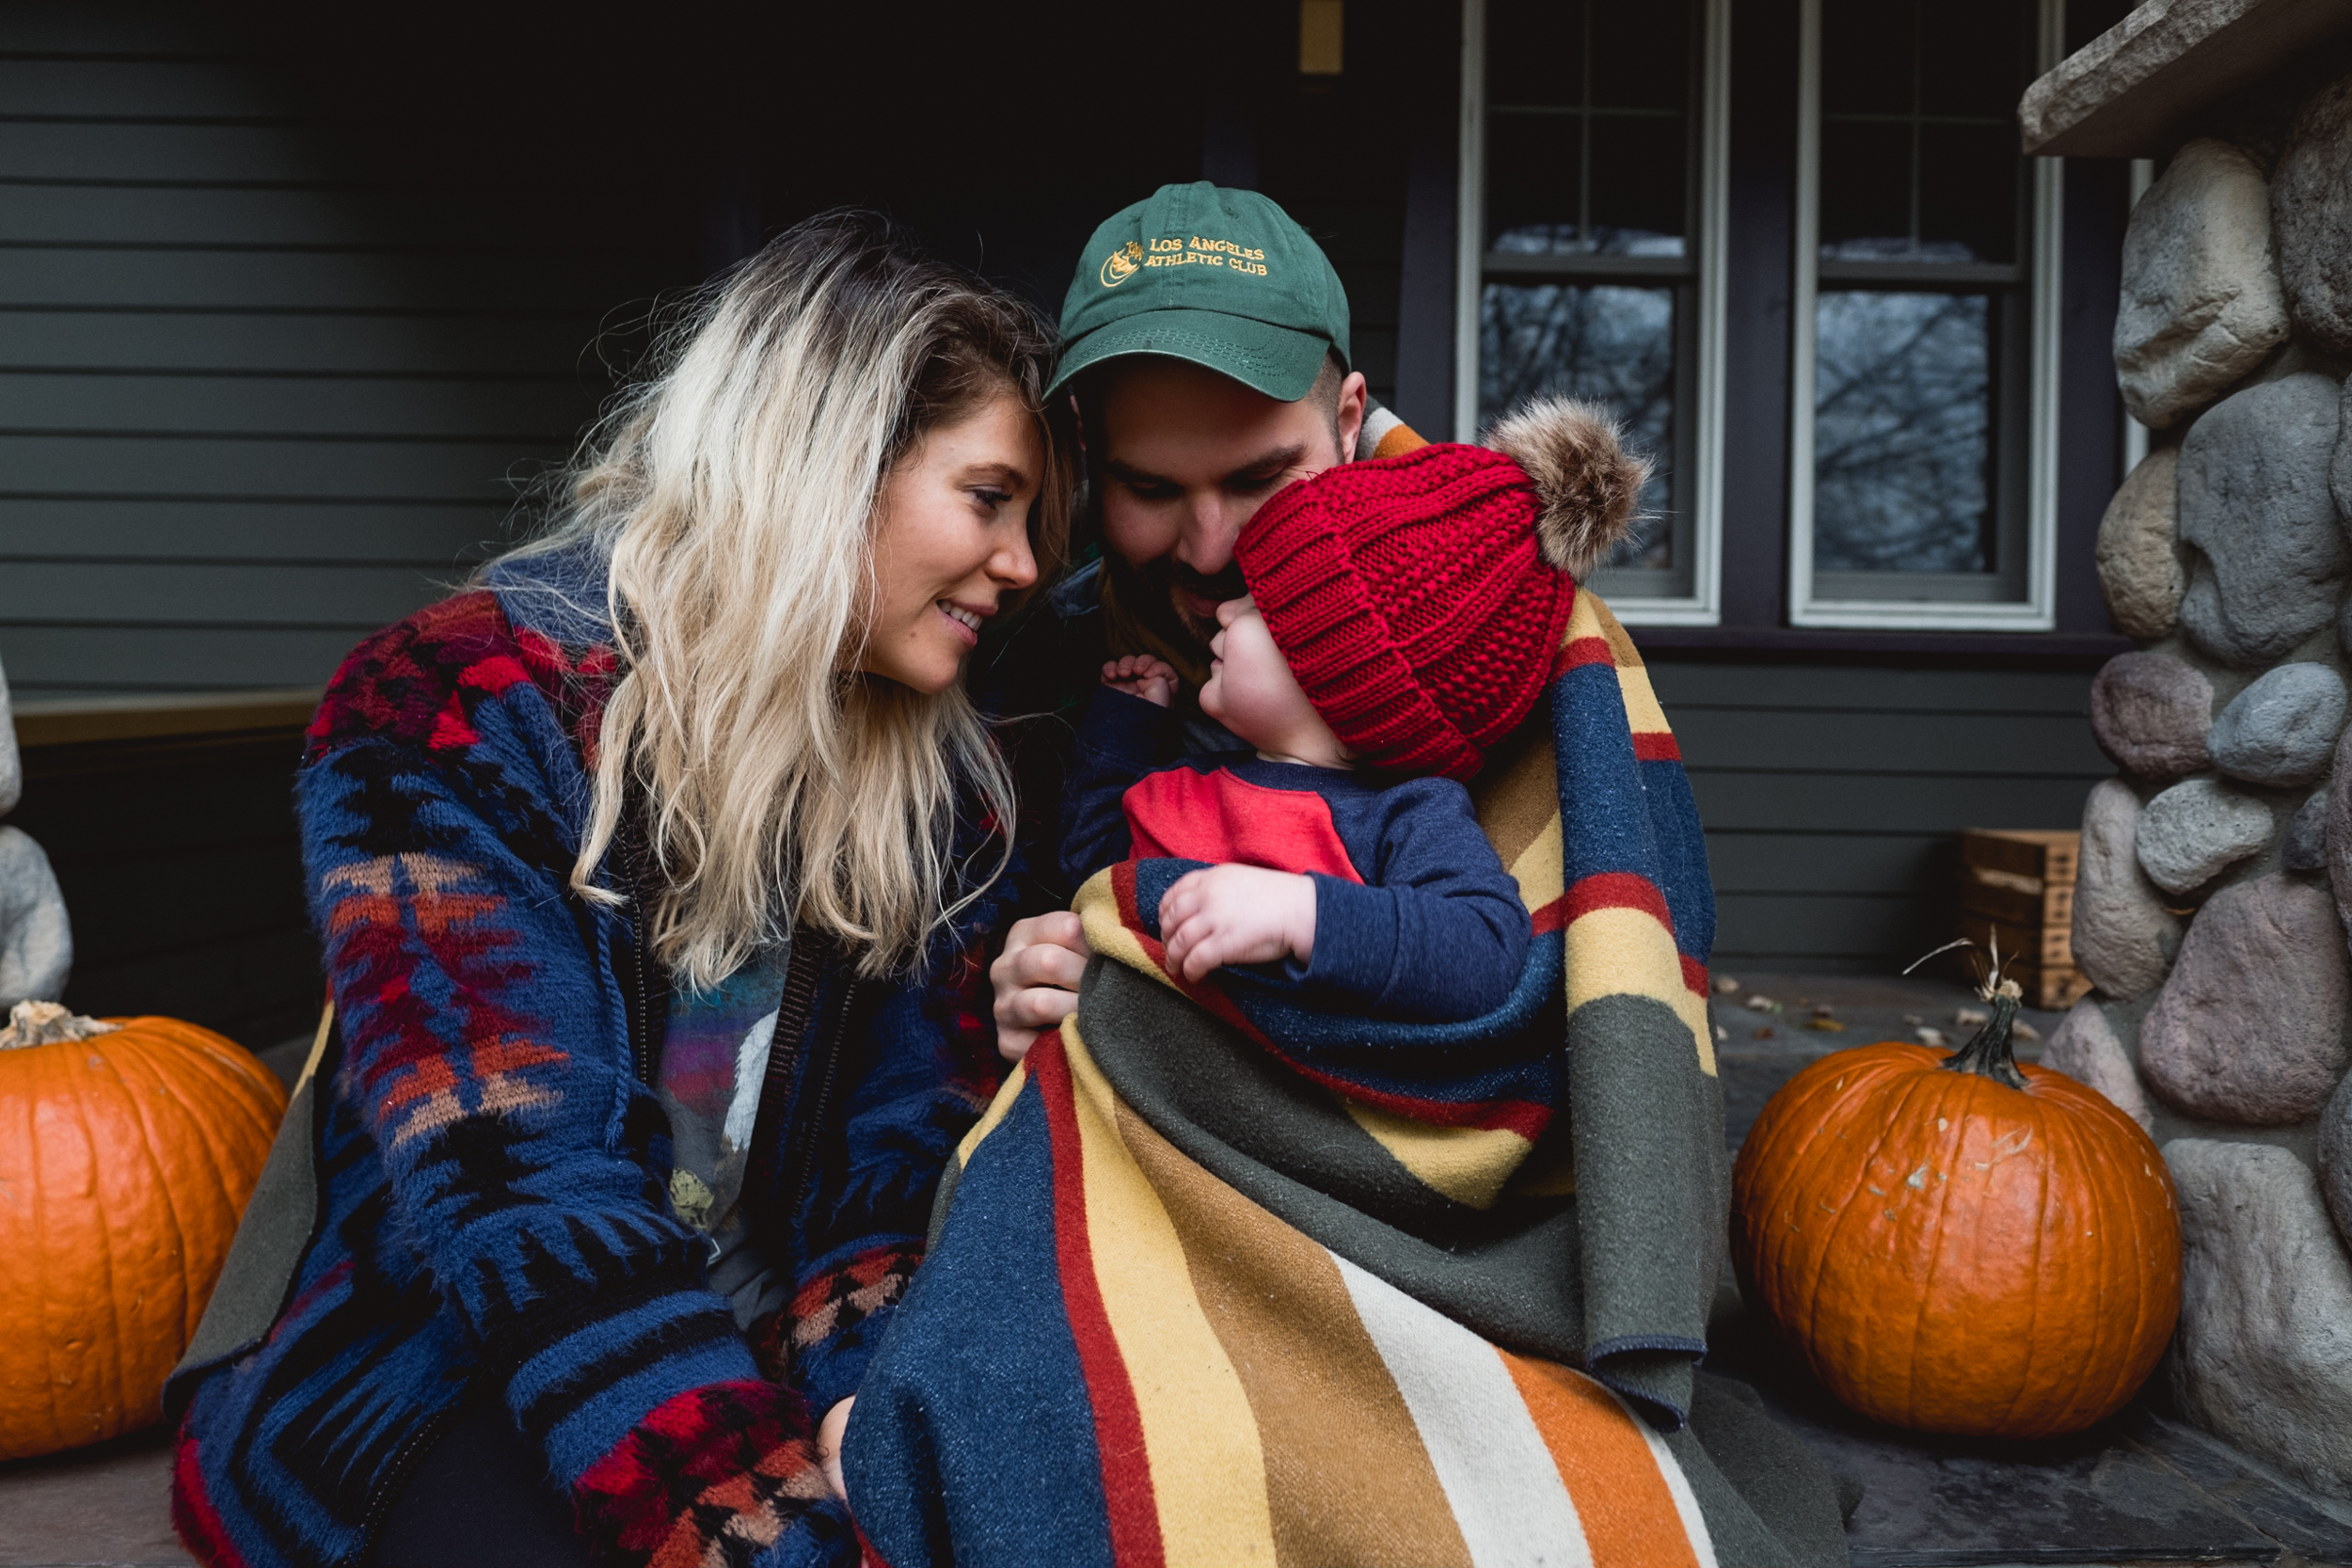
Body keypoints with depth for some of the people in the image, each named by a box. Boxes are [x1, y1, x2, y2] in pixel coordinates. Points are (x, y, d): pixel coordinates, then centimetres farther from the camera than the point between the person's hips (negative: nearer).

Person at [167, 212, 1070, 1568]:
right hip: (448, 1363, -4)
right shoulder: (458, 711, -15)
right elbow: (524, 1197, -24)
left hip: (784, 1362, 4)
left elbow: (916, 1160, -2)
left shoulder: (941, 782, 2)